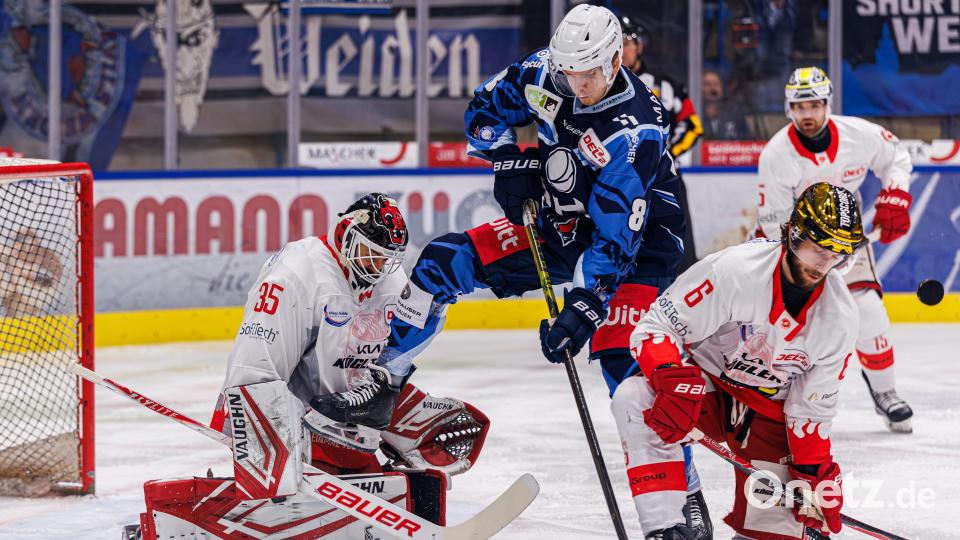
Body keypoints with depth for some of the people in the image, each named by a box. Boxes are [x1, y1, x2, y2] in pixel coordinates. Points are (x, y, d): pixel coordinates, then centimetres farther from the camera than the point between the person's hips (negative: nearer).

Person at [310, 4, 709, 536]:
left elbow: (616, 239, -33)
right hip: (557, 223, 6)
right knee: (446, 260, -6)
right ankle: (381, 384, 4)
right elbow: (485, 108, 5)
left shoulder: (637, 131, -31)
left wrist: (583, 309, -38)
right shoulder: (545, 74, -14)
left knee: (624, 358, -21)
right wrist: (508, 160, -13)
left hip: (634, 238, -6)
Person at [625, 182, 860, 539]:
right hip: (705, 386, -2)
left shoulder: (840, 316, -12)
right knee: (636, 398, -34)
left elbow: (812, 407, -2)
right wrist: (673, 381, -39)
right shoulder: (734, 269, -26)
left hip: (770, 411, 2)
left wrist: (815, 476, -6)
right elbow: (657, 326, -22)